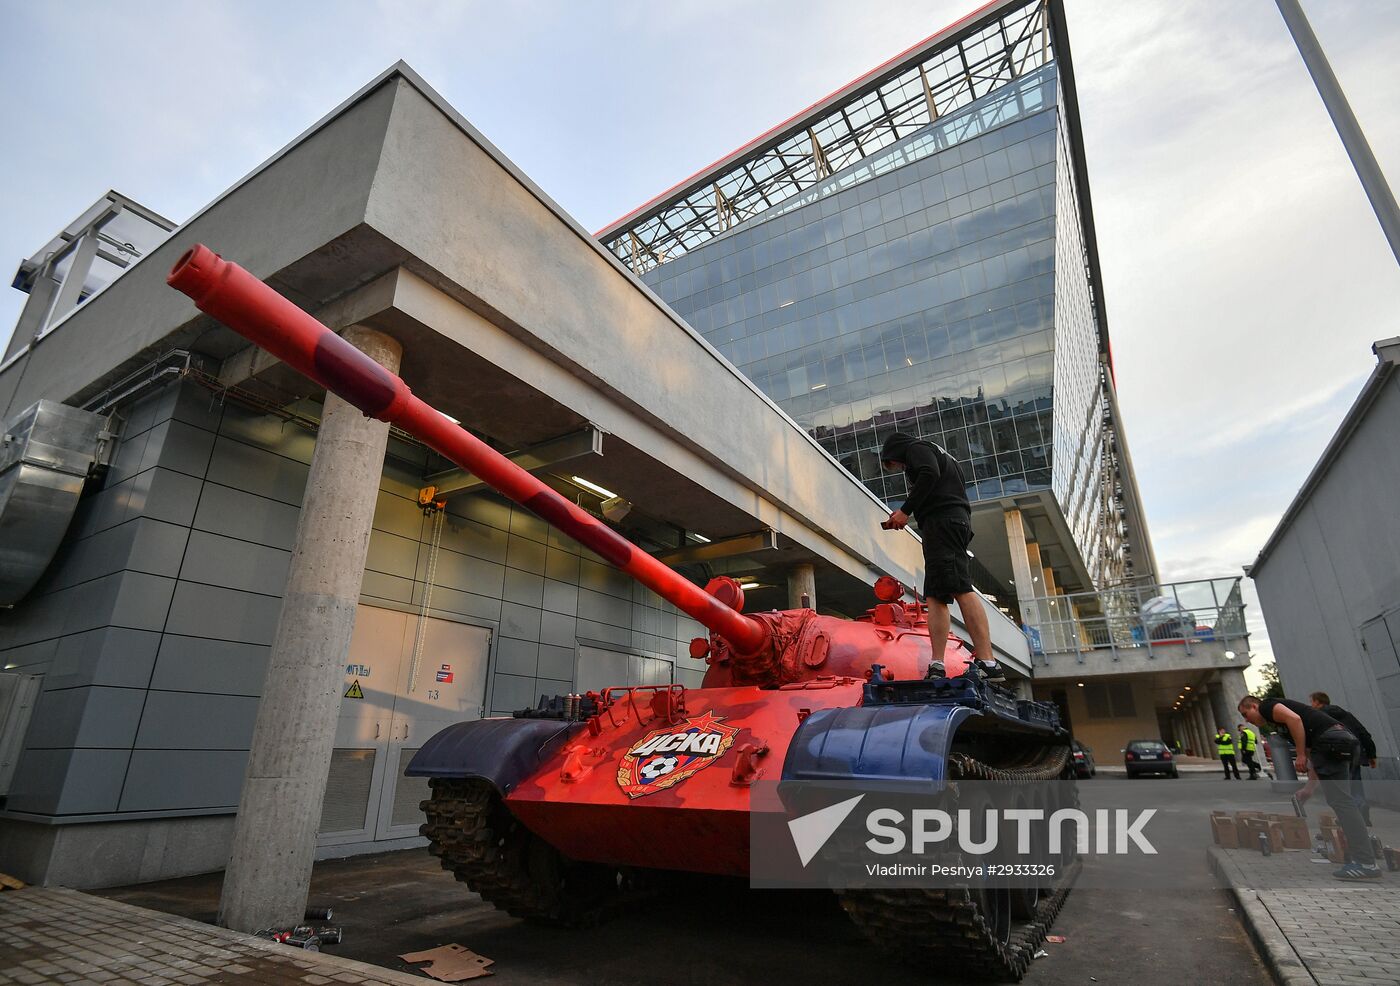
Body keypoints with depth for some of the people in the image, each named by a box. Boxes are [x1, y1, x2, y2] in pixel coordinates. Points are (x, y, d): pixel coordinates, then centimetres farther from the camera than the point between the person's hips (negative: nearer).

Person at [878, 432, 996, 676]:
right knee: (935, 596, 2)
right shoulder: (937, 454, 35)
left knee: (960, 588, -19)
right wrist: (905, 515, 21)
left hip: (942, 519, -10)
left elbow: (929, 475, -14)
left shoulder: (916, 448, 7)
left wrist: (905, 510, -12)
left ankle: (988, 663, -27)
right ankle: (937, 664, -6)